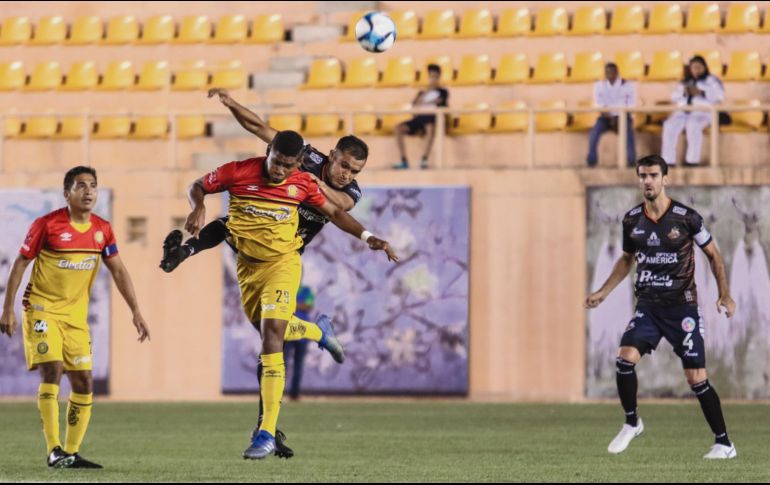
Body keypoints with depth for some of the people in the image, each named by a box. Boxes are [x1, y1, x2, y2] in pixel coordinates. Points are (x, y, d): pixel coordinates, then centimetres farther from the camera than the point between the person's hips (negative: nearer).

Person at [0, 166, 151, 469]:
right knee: (52, 370, -20)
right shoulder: (47, 225, -12)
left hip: (76, 315, 6)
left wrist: (136, 312, -1)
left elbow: (118, 270, 7)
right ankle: (54, 450, -19)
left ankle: (72, 452, 11)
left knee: (83, 383, 2)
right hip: (42, 309, -6)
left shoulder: (102, 230, 2)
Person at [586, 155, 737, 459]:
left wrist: (725, 295, -8)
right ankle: (631, 423, 5)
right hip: (648, 306, 3)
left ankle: (724, 443, 7)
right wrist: (603, 292, 12)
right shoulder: (632, 220, 2)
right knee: (624, 360, -17)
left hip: (682, 308, -3)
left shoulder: (686, 217, -10)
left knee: (697, 379, -5)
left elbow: (713, 255, 1)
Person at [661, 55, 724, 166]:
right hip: (684, 112, 5)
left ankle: (692, 160, -39)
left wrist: (700, 93, -15)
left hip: (703, 112, -5)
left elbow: (719, 96, -6)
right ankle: (668, 160, -32)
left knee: (692, 124, -39)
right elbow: (674, 97, 18)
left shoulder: (712, 80, 10)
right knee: (670, 125, -27)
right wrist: (683, 92, -3)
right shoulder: (686, 82, 27)